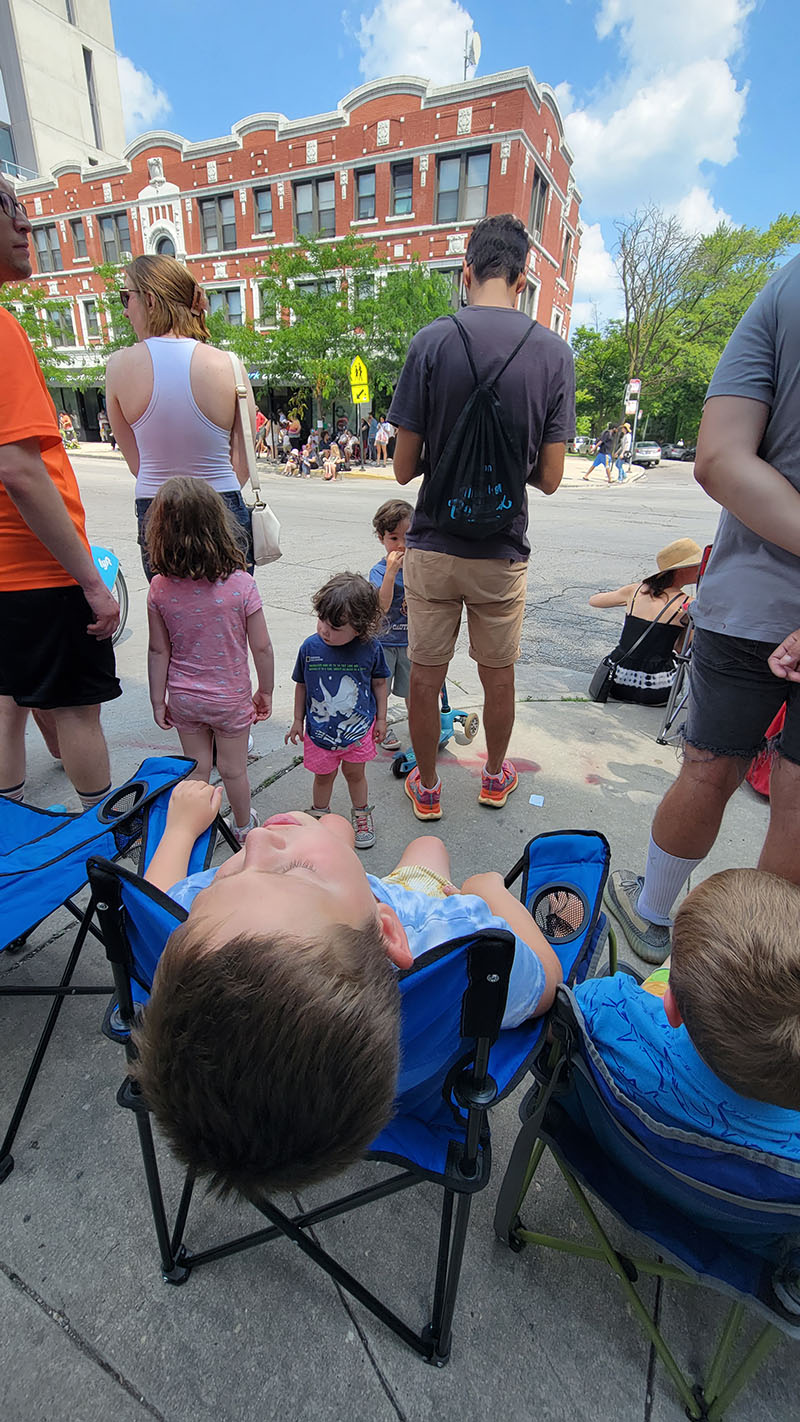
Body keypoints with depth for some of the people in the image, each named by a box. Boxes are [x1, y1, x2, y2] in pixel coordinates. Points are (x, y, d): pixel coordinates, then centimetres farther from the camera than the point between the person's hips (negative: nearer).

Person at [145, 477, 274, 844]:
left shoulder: (160, 588, -13)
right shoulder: (240, 584, -19)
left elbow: (159, 651, -6)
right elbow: (261, 647, -14)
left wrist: (158, 700, 5)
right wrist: (265, 691, 1)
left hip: (183, 698, 2)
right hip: (231, 697, -2)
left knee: (196, 768, 19)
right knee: (234, 769, 16)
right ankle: (243, 827, 38)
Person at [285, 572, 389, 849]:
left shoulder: (370, 648, -17)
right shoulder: (310, 647, -16)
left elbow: (379, 683, 0)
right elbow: (301, 685, 0)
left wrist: (381, 719, 4)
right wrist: (298, 720, 7)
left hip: (359, 728, 0)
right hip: (320, 730, 1)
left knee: (355, 773, 17)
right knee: (323, 774, 18)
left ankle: (361, 814, 42)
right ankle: (319, 814, 44)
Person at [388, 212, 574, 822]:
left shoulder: (432, 342, -6)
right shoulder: (555, 352, -2)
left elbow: (404, 467, -5)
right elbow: (550, 477, -2)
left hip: (432, 546, -1)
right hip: (503, 550, 2)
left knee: (425, 676, 12)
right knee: (499, 675, 18)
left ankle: (426, 787, 29)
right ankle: (495, 776, 38)